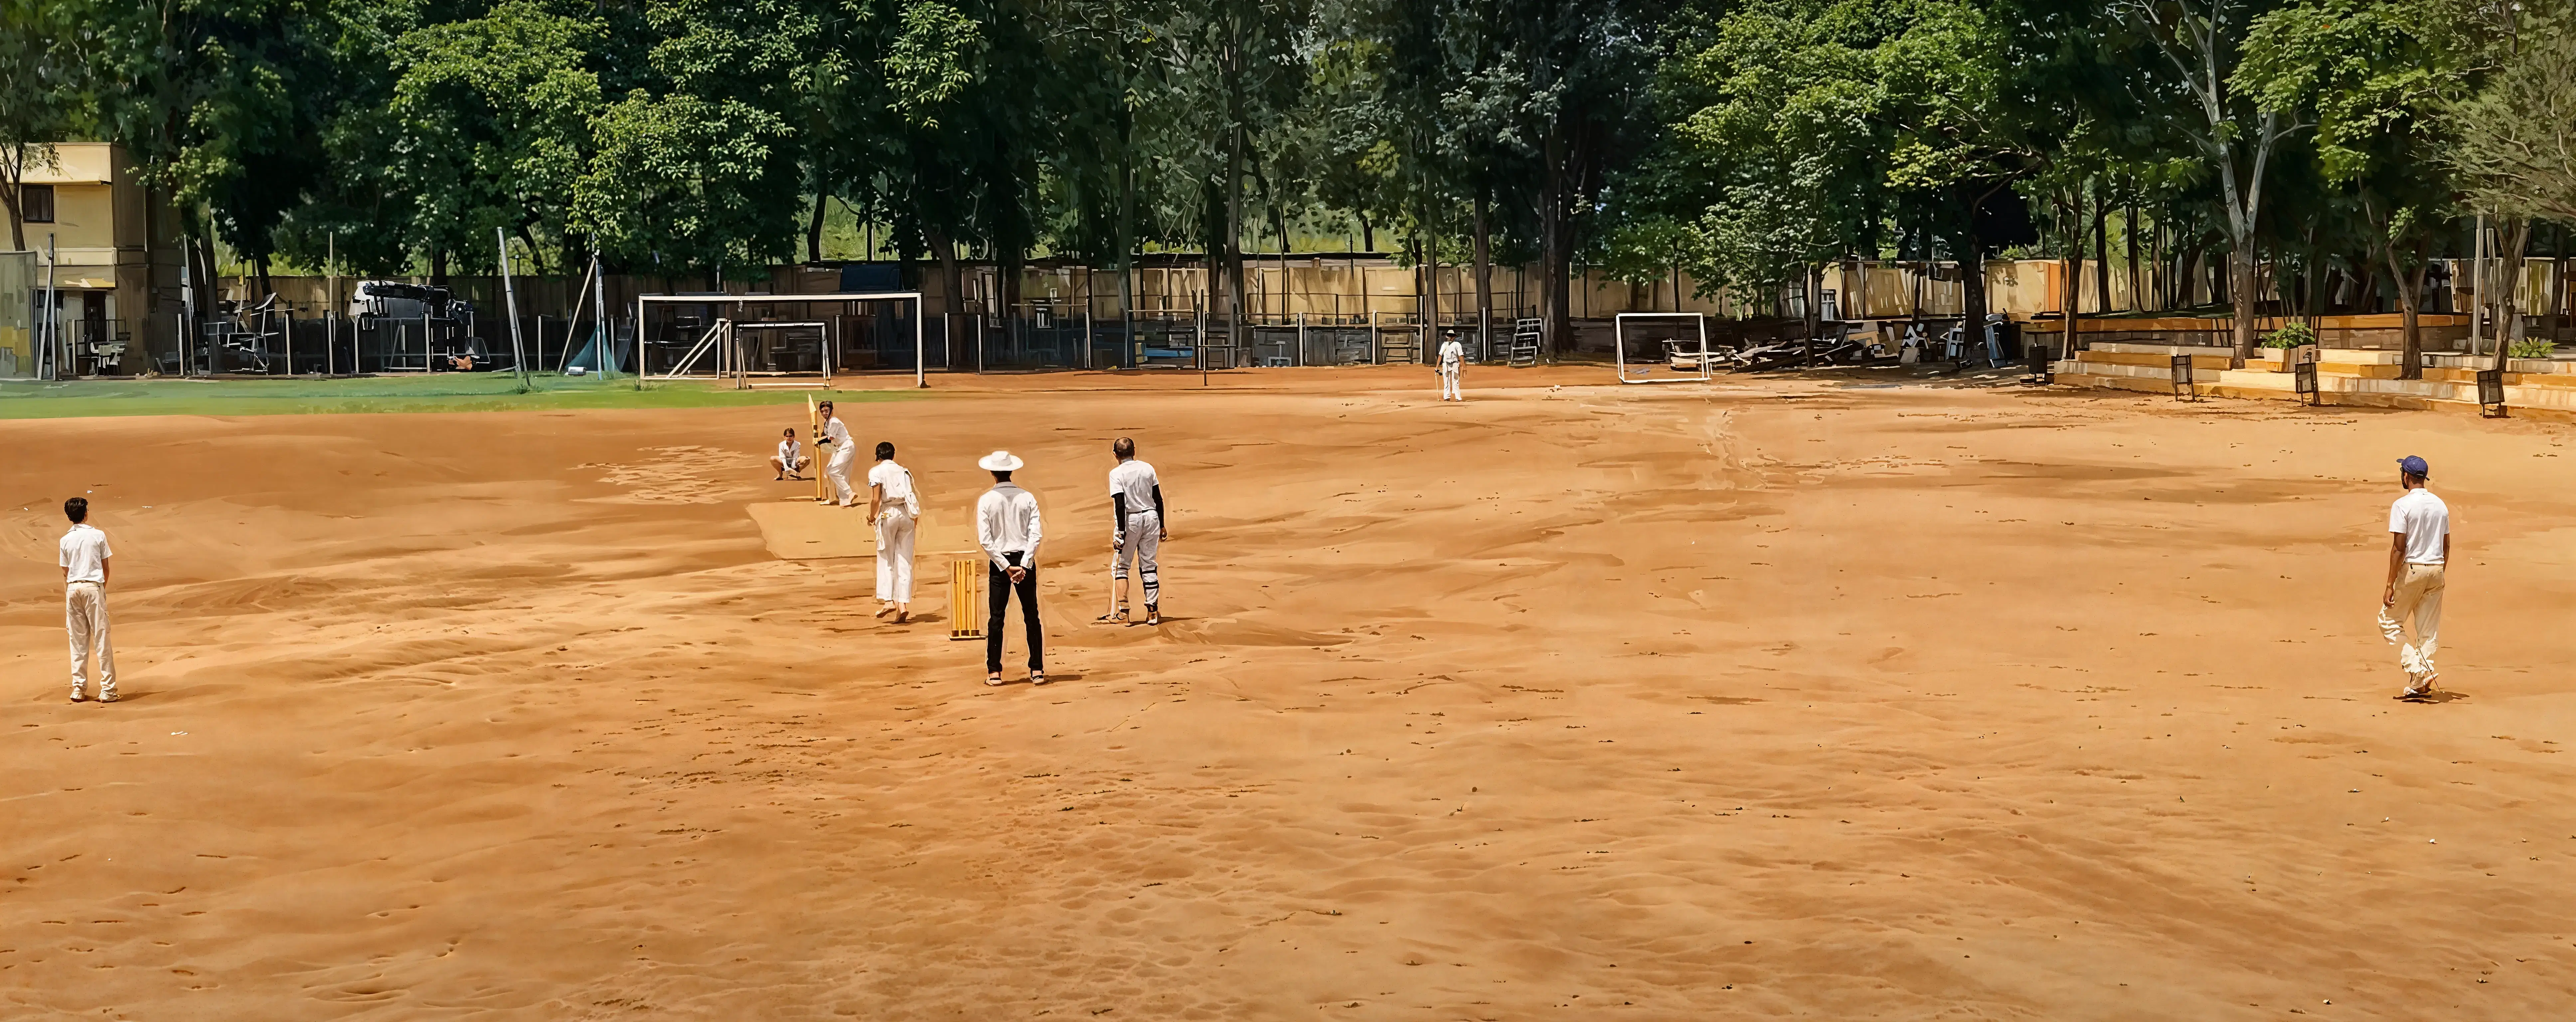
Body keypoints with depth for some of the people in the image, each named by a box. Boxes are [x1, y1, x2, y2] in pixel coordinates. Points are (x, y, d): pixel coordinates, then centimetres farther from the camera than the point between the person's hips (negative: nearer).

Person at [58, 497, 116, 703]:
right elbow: (106, 568, 2)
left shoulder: (65, 541, 5)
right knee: (101, 639, -1)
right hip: (94, 587, -3)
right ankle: (107, 690, -3)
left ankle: (78, 688, 8)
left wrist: (69, 597, 16)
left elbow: (66, 573, 8)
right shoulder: (98, 536, -2)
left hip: (73, 588, 3)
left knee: (78, 640, 8)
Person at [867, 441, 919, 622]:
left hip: (888, 514, -4)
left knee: (886, 560, 6)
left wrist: (872, 516, 4)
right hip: (907, 514, 4)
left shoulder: (876, 472, -1)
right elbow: (913, 497, 7)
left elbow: (876, 499, -10)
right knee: (905, 562, 4)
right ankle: (904, 604, -2)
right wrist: (915, 515, 17)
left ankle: (888, 601, -4)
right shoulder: (904, 471, 13)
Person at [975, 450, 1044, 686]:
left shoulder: (986, 500, -6)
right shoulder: (1027, 498, -1)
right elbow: (1035, 534, -9)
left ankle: (994, 672, 6)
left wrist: (1005, 566, -9)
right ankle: (1037, 670, 8)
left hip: (999, 562, -1)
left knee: (997, 617, 5)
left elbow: (985, 539, -11)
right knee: (1032, 615, 8)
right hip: (1025, 560, 1)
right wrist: (1024, 565, -11)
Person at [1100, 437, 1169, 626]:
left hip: (1131, 520, -4)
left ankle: (1122, 611, -4)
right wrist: (1162, 525, 14)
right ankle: (1153, 611, 7)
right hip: (1151, 517, 4)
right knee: (1148, 565, 10)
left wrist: (1121, 532, -16)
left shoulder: (1117, 473, -10)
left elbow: (1120, 505, -16)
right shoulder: (1148, 468, 4)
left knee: (1120, 566, 6)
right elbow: (1158, 499, 7)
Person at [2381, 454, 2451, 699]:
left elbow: (2399, 548, -16)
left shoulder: (2403, 505, -13)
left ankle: (2419, 671, -7)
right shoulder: (2441, 505, 8)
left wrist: (2390, 585, -14)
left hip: (2411, 569, -6)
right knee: (2428, 631, 9)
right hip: (2436, 570, 6)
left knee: (2389, 621, 8)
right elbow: (2446, 546, 12)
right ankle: (2417, 686, 8)